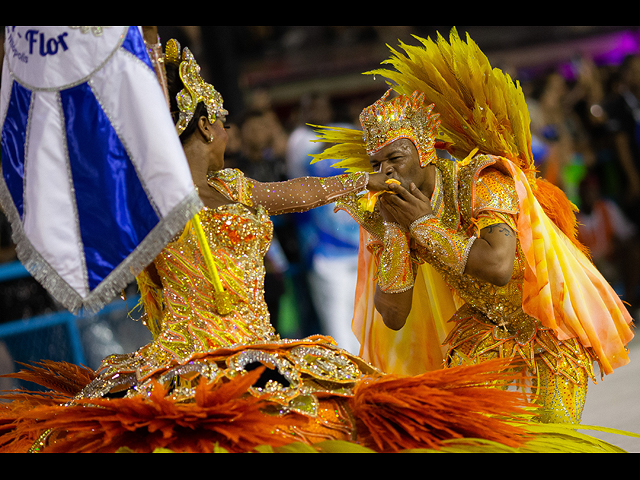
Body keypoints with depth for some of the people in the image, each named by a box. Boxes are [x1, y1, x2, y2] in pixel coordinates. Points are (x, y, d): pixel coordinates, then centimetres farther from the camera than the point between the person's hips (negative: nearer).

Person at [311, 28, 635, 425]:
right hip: (486, 330, 5)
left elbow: (499, 267, -40)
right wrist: (395, 232, -19)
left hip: (553, 333, -5)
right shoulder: (394, 212, -6)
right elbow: (393, 317, -9)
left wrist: (425, 225, -30)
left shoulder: (482, 181, -23)